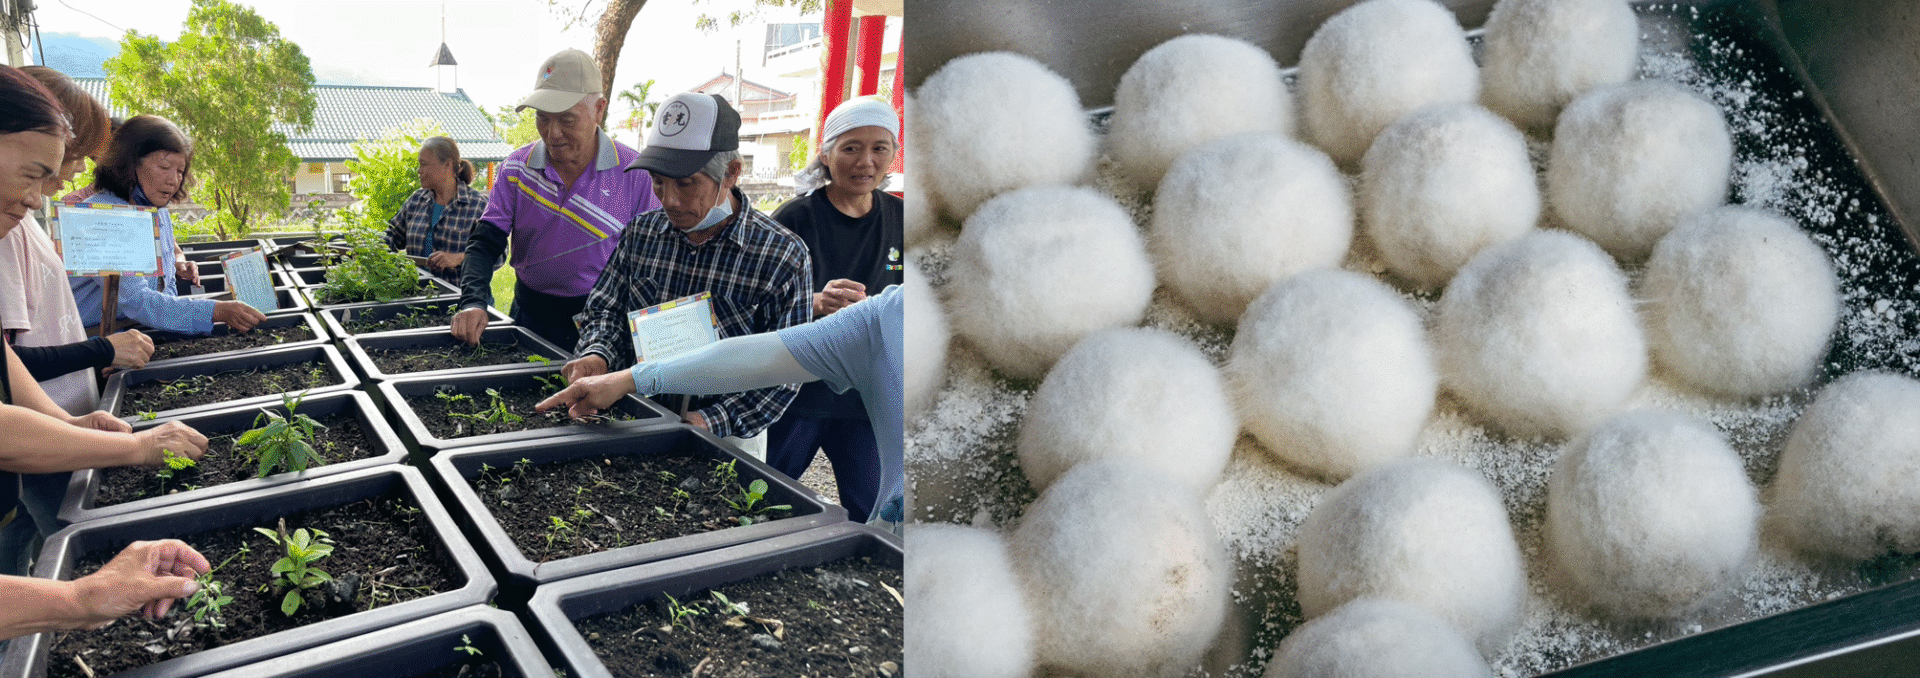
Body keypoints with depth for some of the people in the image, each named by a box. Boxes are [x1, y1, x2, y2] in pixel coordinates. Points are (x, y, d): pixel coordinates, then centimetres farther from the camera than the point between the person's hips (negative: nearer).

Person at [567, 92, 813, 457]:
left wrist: (712, 421, -21)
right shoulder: (641, 232, 4)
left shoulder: (783, 255, -12)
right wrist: (597, 354, -10)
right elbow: (607, 308, 13)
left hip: (726, 439, -4)